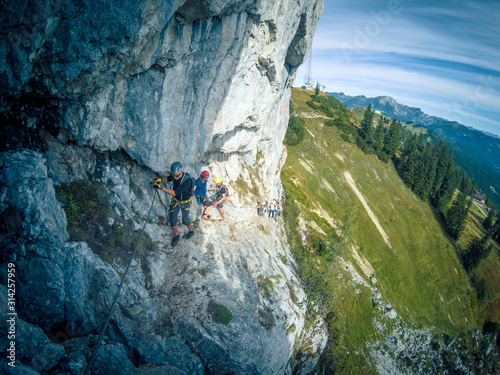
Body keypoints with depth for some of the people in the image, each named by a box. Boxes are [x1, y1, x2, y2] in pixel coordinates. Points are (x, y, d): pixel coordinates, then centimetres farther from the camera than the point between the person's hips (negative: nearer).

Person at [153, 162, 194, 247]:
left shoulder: (187, 180, -37)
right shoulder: (174, 175, -19)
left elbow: (175, 193, -40)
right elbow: (168, 178, 8)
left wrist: (161, 188, -44)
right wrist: (161, 179, -14)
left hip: (185, 202, -4)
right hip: (175, 200, 5)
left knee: (185, 220, 16)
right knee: (172, 221, 4)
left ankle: (191, 232, 48)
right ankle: (176, 236, 32)